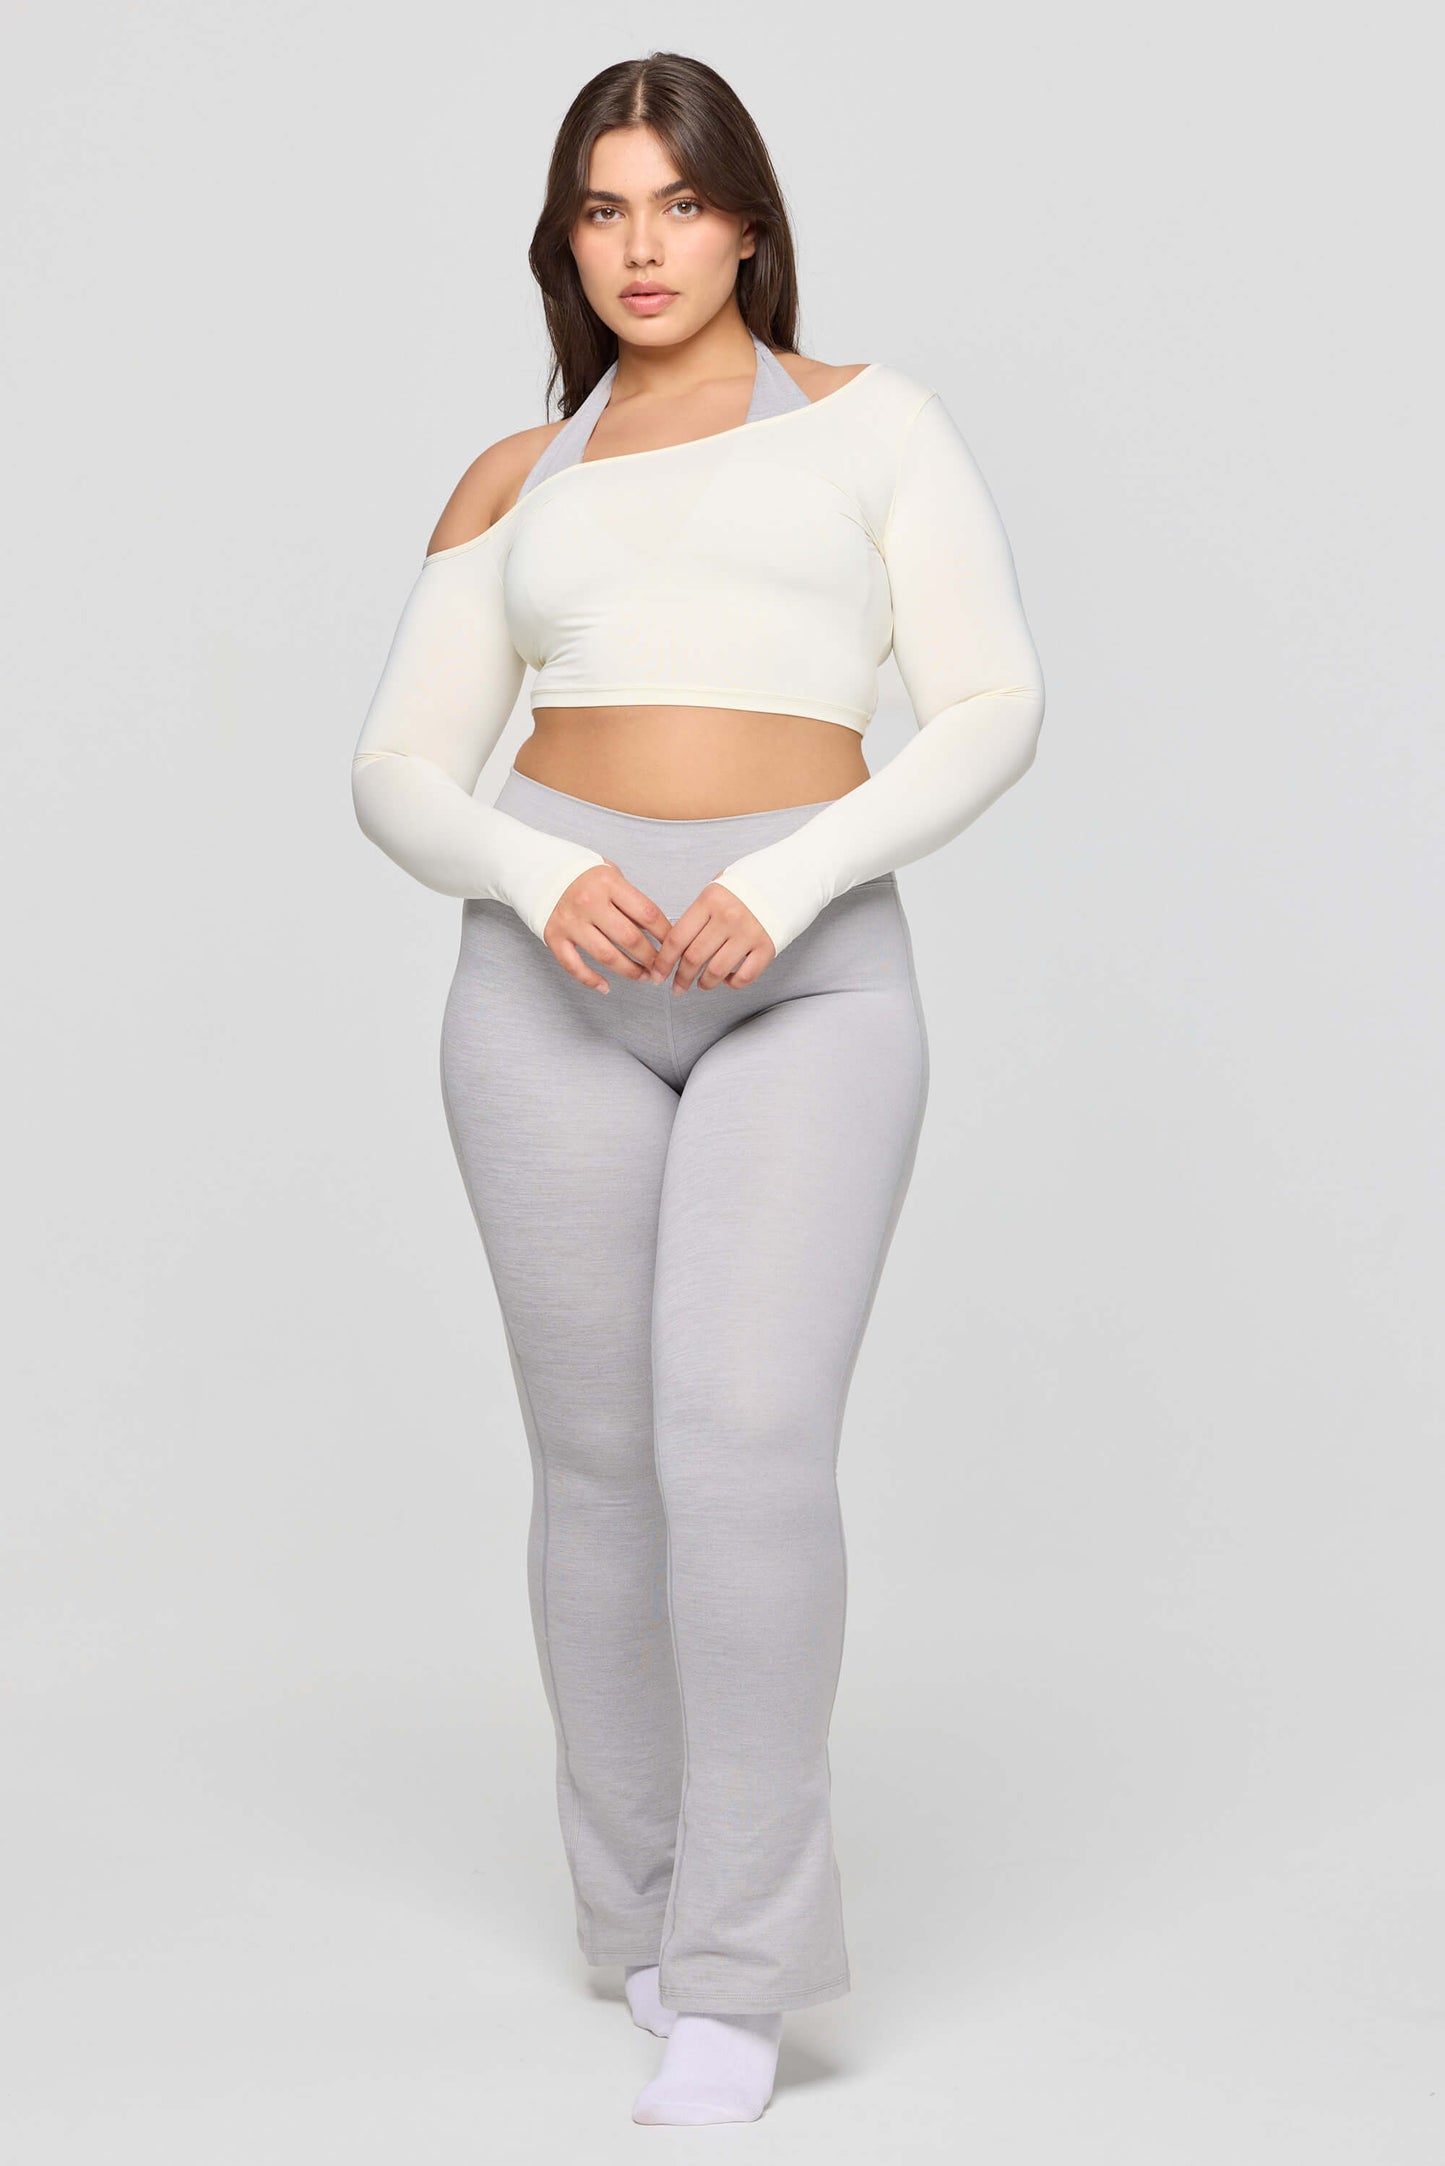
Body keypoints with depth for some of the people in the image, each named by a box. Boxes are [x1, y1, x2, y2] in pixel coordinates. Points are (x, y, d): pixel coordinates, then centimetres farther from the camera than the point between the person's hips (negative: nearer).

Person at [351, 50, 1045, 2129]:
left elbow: (993, 707, -1)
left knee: (748, 1444, -17)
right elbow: (401, 779, 10)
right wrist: (540, 879, -13)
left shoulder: (869, 415, 8)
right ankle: (646, 1891, 26)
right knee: (602, 1462, 4)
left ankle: (734, 1969, -6)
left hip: (809, 979, -2)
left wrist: (787, 885, -15)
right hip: (560, 971, 3)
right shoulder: (517, 484, 14)